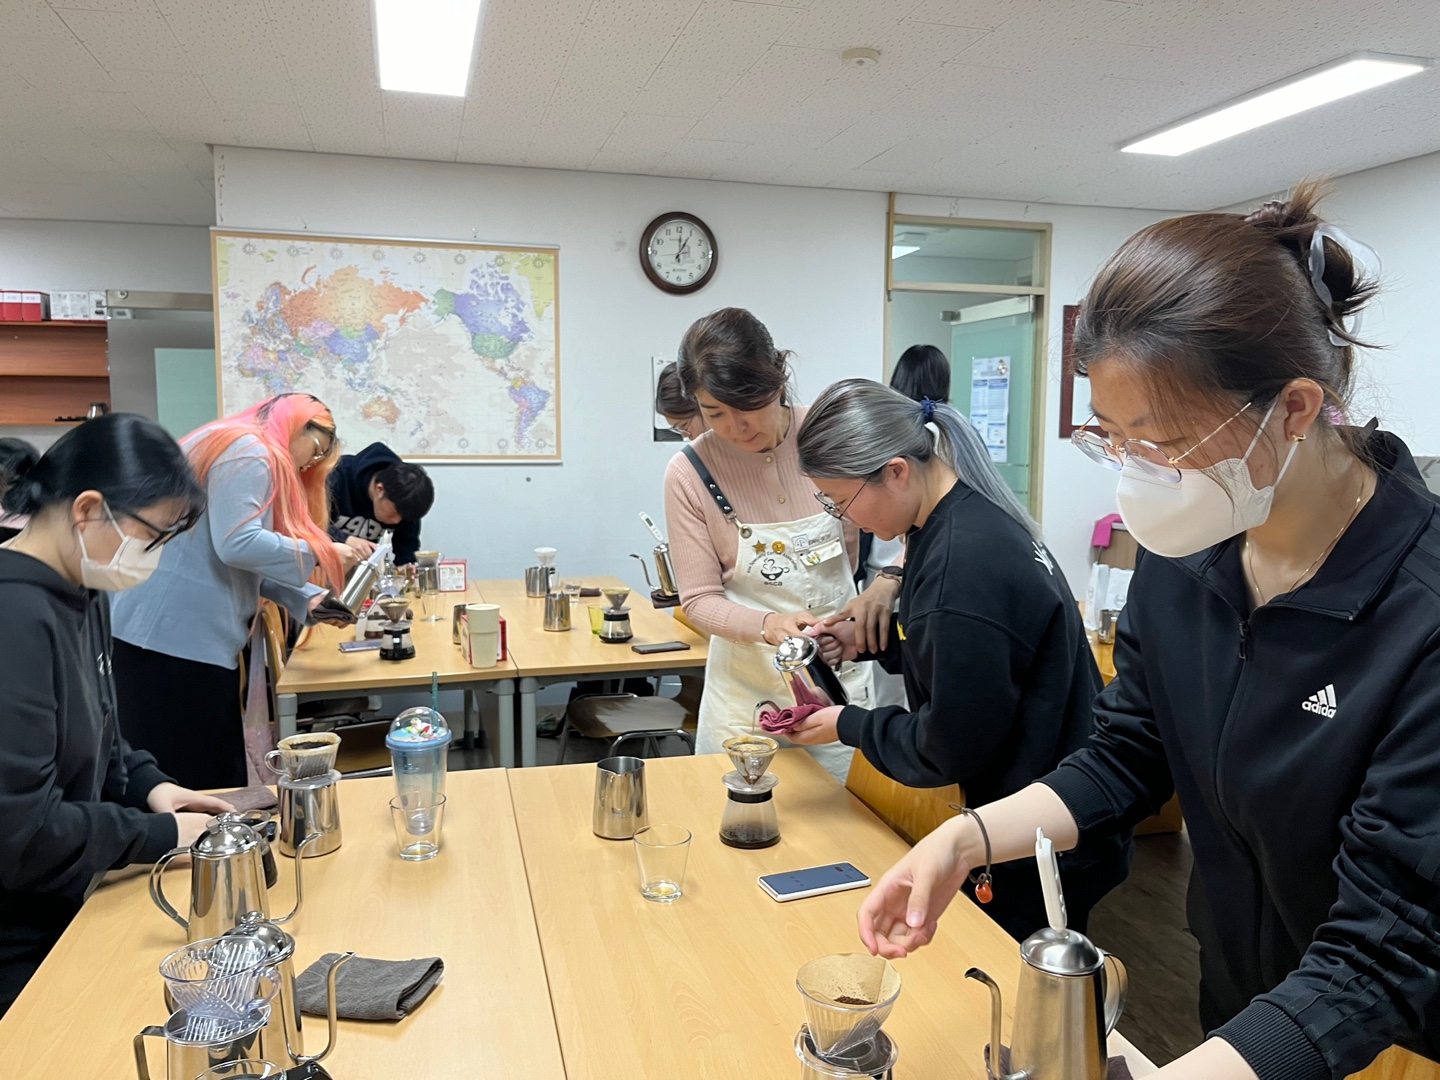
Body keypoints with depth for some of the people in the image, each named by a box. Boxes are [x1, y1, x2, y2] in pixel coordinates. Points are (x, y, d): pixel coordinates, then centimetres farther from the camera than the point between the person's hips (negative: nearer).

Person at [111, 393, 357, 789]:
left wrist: (309, 599, 7)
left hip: (195, 636, 10)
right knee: (191, 782, -2)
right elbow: (237, 545, -23)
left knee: (212, 777, 14)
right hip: (175, 638, -10)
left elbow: (249, 564, 19)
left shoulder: (251, 455, 21)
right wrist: (321, 554, -13)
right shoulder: (246, 452, -11)